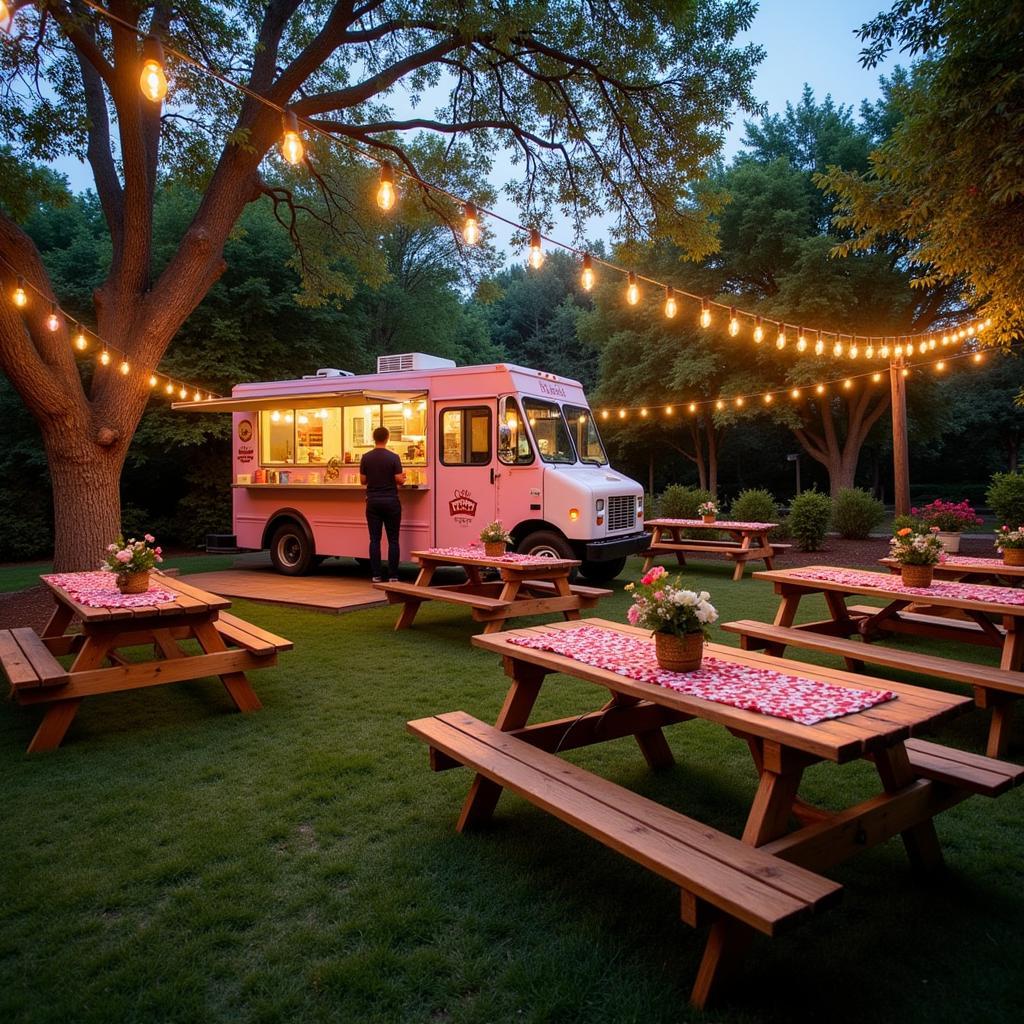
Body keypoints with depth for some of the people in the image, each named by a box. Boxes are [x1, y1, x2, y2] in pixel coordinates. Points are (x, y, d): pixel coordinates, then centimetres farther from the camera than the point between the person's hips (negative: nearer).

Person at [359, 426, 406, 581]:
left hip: (373, 502, 2)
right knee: (393, 539, 3)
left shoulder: (366, 458, 1)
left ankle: (376, 575, 5)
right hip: (391, 501, -2)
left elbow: (363, 481, 5)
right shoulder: (393, 457, -7)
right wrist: (403, 477, 15)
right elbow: (399, 480, -7)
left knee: (375, 539, 5)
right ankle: (393, 575, 2)